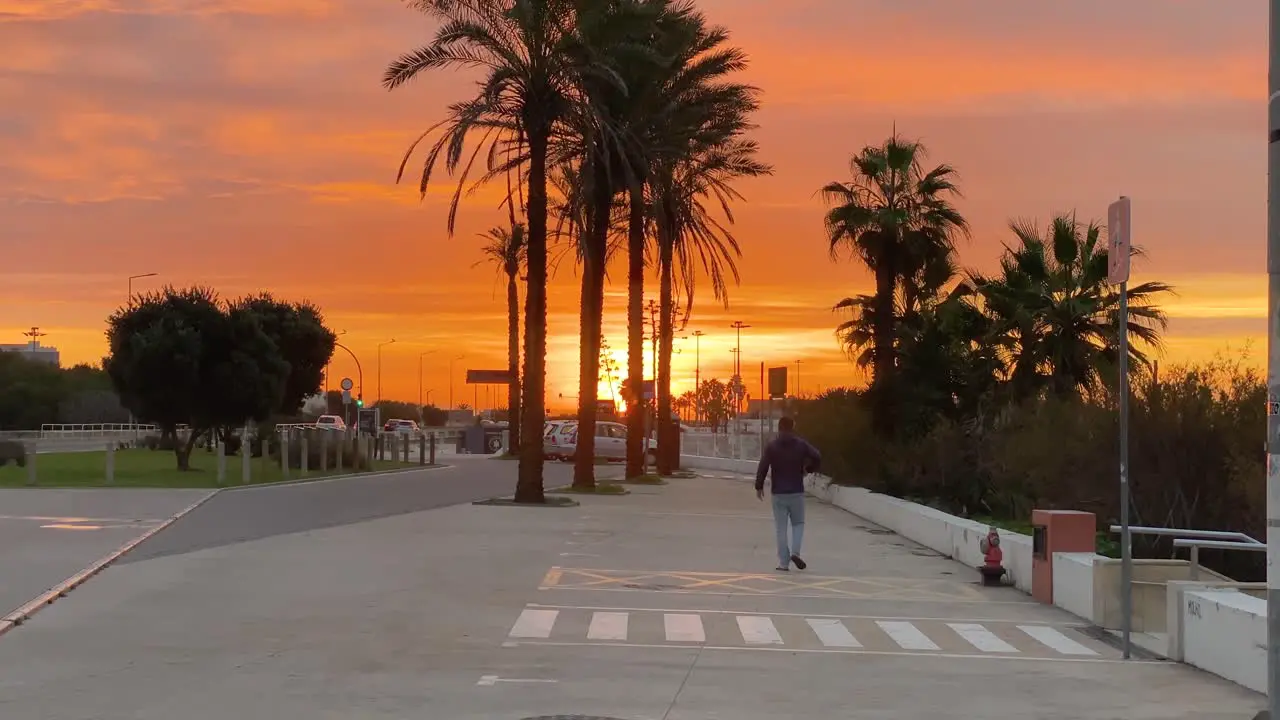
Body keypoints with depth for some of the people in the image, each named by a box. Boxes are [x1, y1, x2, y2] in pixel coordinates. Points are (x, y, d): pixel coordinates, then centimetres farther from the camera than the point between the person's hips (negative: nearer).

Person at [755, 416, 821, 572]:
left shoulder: (771, 447, -2)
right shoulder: (801, 444, 1)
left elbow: (762, 467, -8)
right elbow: (817, 457, -8)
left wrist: (759, 486, 1)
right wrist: (808, 469, 9)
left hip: (778, 493, 0)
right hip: (797, 491, 0)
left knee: (781, 528, 4)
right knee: (798, 523, 14)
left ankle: (784, 562, 1)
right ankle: (795, 552, -8)